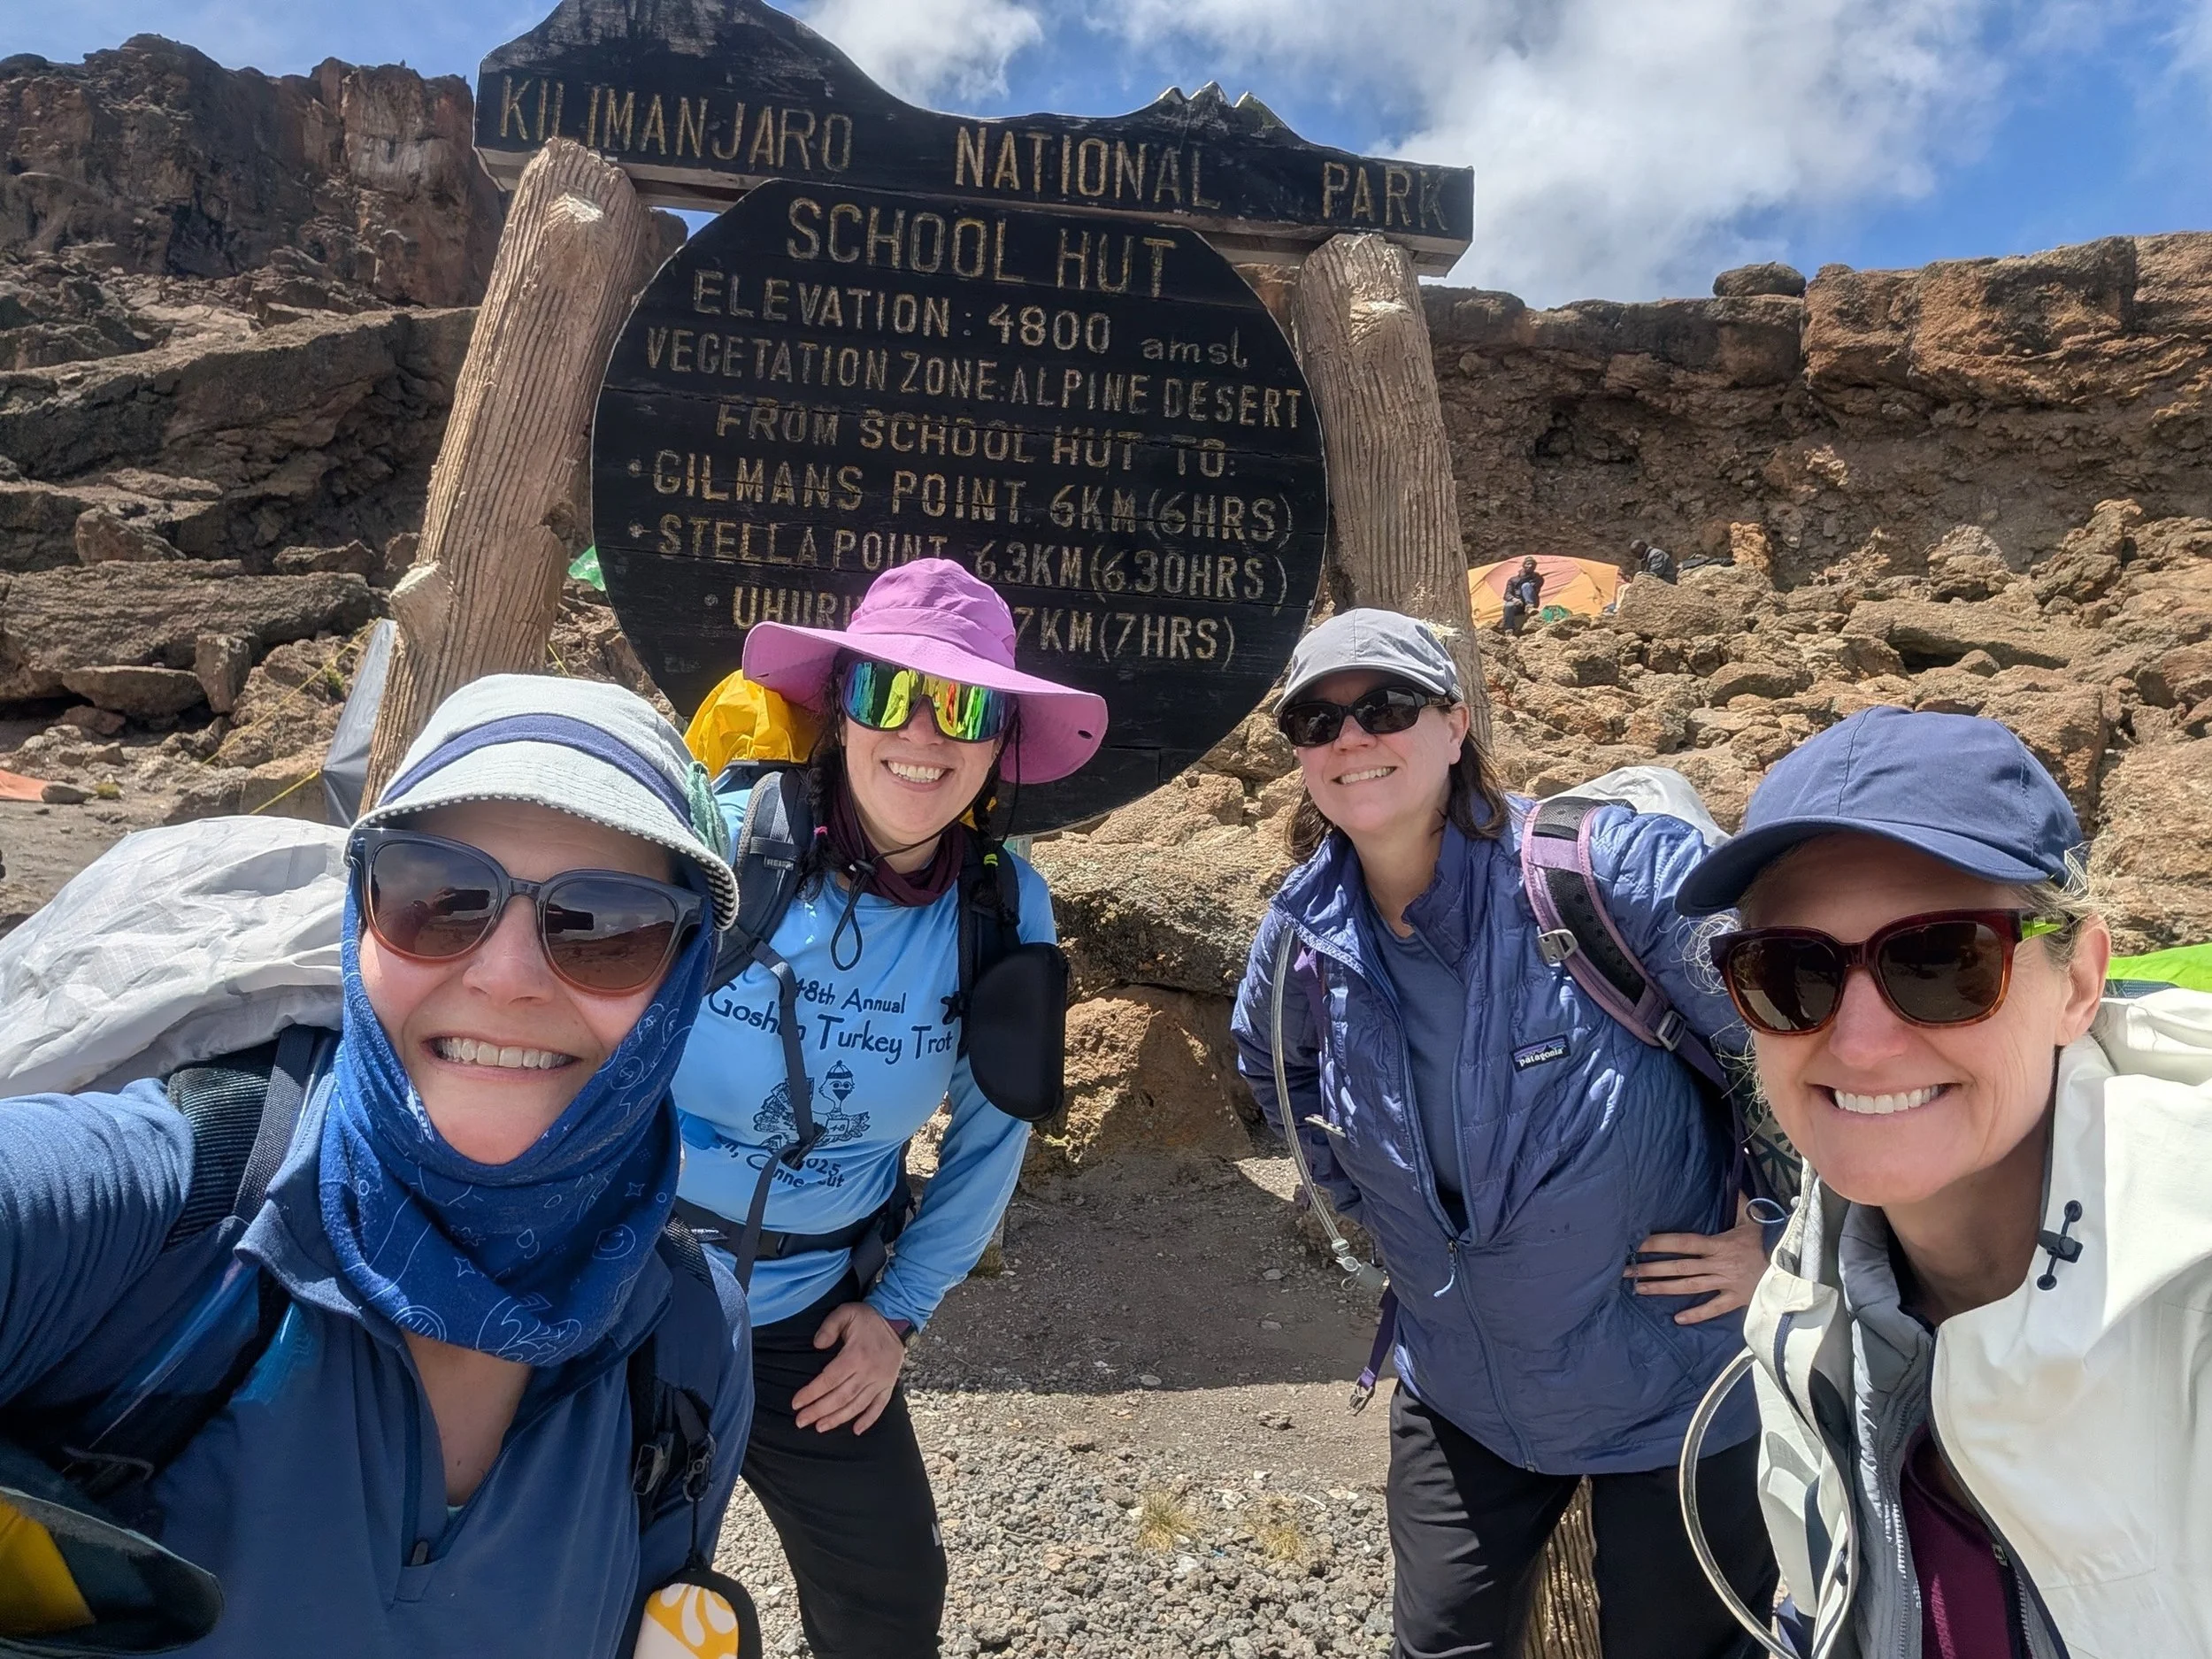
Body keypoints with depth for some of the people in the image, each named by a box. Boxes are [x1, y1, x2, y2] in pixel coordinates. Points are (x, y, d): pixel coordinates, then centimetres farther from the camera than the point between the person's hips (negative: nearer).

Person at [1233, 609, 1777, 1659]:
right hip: (1461, 1395, 4)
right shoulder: (1302, 939, -9)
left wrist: (1780, 1239, -12)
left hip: (1675, 1386, -3)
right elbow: (1273, 1069, 14)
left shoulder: (1608, 867, -25)